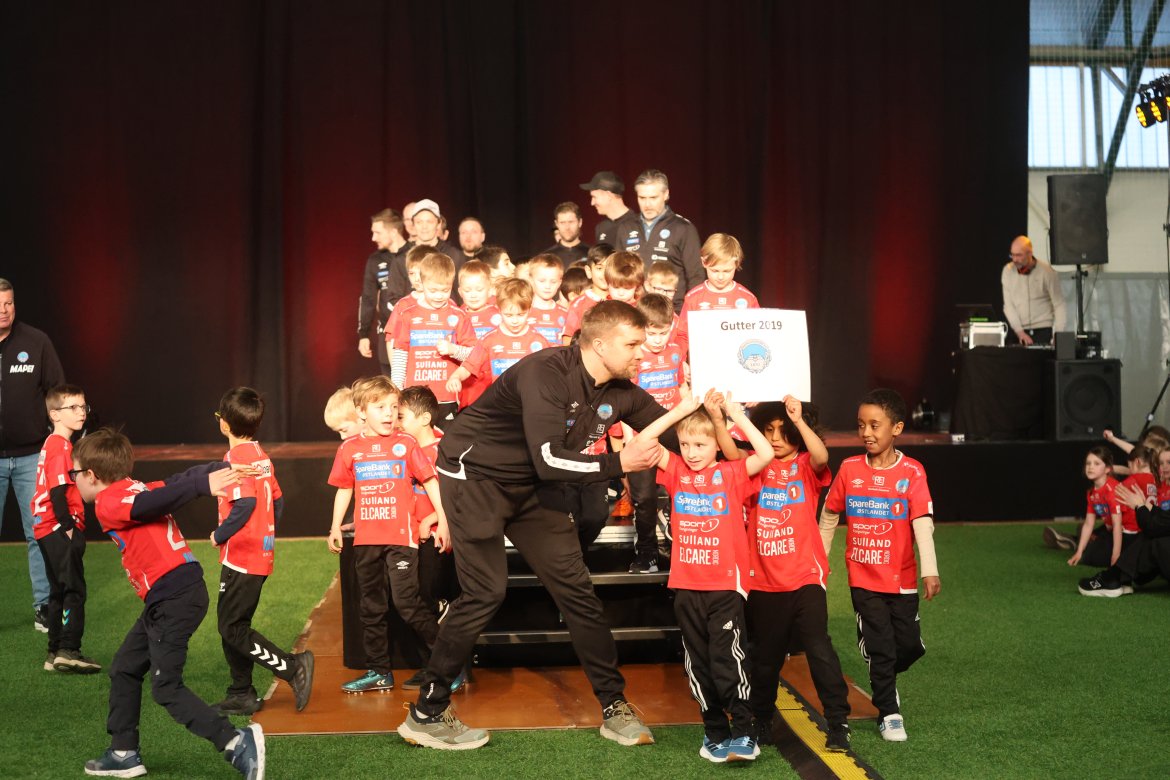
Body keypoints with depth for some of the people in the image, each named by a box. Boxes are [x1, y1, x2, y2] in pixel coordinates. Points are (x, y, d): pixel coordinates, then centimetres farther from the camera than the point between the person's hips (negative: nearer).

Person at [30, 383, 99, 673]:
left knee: (58, 591, 14)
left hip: (47, 530, 10)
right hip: (59, 530, -10)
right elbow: (57, 491, -21)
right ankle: (69, 650, -11)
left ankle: (55, 654, 18)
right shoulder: (61, 446, -14)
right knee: (74, 590, -8)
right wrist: (68, 527, -18)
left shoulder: (52, 444, 17)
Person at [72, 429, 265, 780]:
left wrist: (205, 483, -34)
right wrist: (221, 471, -6)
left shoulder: (108, 503, -7)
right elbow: (180, 481, 6)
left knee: (166, 686, -7)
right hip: (167, 599, 10)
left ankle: (237, 743, -15)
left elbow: (161, 500, -22)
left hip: (174, 598, -10)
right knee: (124, 670, 21)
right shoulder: (135, 490, 19)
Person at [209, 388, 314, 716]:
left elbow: (245, 503, -28)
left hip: (240, 557, -9)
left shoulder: (236, 457, -16)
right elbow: (277, 501, 14)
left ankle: (293, 667, -10)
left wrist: (220, 535, -16)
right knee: (233, 625, 15)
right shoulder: (261, 455, 12)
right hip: (261, 554, 9)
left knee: (232, 628, -5)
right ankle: (242, 694, 19)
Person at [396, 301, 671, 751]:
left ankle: (615, 706, 11)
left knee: (573, 585, 1)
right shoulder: (546, 373, -29)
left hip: (531, 485, 7)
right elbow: (550, 460, -36)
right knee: (486, 592, -11)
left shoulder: (621, 392, -7)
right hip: (475, 473, -7)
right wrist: (619, 463, -28)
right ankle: (426, 715, 3)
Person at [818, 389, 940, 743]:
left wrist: (930, 571, -29)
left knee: (910, 645, 8)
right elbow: (829, 517, 8)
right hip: (863, 579, 0)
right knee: (880, 648, 3)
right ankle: (889, 713, 19)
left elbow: (922, 523, -19)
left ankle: (883, 677, 39)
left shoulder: (912, 472, -10)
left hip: (901, 578, 0)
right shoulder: (849, 469, -3)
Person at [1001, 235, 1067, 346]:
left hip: (1043, 330, -2)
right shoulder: (1008, 270, 1)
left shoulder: (1046, 271, -7)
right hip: (1018, 331, 2)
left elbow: (1059, 305, -5)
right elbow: (1008, 305, 0)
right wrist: (1019, 331, -10)